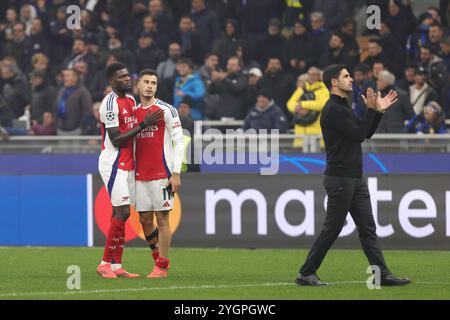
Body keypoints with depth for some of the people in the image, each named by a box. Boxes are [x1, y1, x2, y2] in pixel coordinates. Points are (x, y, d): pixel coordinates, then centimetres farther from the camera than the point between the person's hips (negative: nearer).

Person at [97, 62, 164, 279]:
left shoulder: (131, 100, 14)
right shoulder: (110, 104, -15)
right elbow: (116, 140, -18)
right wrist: (143, 124, -19)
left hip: (127, 163, 9)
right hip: (113, 162, -9)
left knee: (119, 214, 6)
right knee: (122, 213, -12)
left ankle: (116, 266, 7)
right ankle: (105, 263, -6)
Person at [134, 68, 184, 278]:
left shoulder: (166, 110, -3)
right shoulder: (134, 112, 13)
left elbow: (179, 142, -5)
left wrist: (176, 173, -12)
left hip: (162, 174, -5)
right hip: (140, 175, 5)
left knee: (162, 219, -4)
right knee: (144, 219, 5)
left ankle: (161, 267, 0)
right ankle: (160, 258, 21)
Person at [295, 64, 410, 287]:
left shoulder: (344, 108, 18)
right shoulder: (332, 110, -14)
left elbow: (366, 134, 20)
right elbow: (358, 135, -18)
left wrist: (379, 111, 10)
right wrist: (371, 110, -10)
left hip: (355, 179, 10)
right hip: (339, 179, -10)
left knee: (367, 228, 5)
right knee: (332, 229, -5)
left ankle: (382, 274, 4)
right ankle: (306, 274, 3)